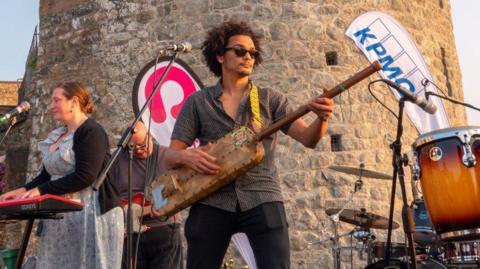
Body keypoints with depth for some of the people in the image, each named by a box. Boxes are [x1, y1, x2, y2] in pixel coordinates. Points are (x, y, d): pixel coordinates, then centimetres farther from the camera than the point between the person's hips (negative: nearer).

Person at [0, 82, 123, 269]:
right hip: (62, 216, 8)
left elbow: (85, 176, -20)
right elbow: (47, 175, 19)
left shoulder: (91, 131, -10)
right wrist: (23, 190, 2)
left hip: (92, 214, -8)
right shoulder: (57, 137, 17)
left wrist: (41, 190, -18)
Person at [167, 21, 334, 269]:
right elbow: (171, 155, 5)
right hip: (211, 201, 1)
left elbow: (308, 139, -3)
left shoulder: (271, 99, 8)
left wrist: (321, 119, -25)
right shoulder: (198, 102, 7)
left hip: (262, 199, 0)